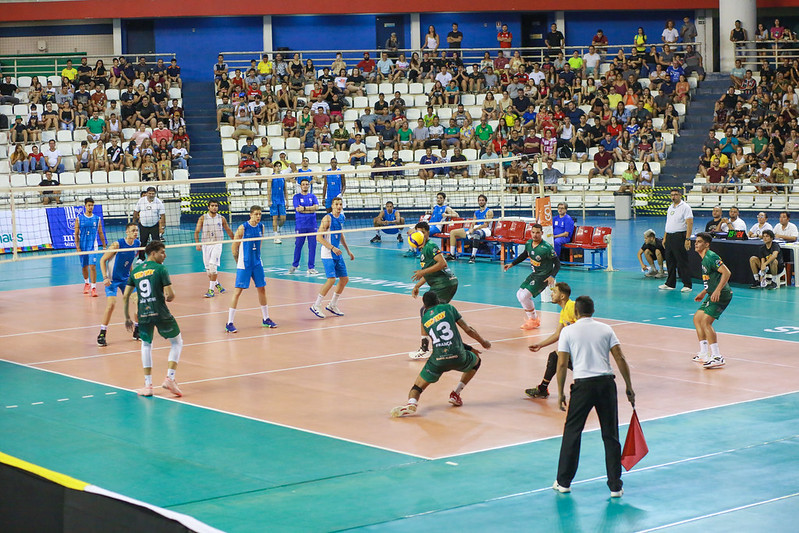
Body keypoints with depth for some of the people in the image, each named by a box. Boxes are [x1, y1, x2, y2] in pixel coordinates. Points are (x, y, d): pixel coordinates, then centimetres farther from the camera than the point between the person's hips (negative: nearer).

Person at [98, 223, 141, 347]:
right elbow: (103, 260, -13)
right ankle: (102, 335, -8)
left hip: (126, 278, 6)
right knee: (111, 304, -19)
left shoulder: (137, 244, -2)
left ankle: (137, 331, 18)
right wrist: (105, 277, -21)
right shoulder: (117, 244, -20)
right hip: (112, 279, -6)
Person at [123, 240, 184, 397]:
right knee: (177, 343, 15)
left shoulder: (135, 271, 11)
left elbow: (126, 296, 11)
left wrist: (127, 318, 19)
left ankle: (148, 385, 16)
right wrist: (168, 298, 14)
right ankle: (169, 378, 0)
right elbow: (170, 294, -11)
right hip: (161, 314, -4)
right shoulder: (160, 269, -4)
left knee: (146, 345, 24)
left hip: (143, 315, 4)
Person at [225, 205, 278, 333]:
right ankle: (229, 324, -6)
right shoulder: (243, 228, -14)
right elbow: (234, 247, -8)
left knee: (262, 289, 11)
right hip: (244, 265, -6)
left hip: (257, 264, 6)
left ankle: (265, 319, 26)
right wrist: (239, 262, -3)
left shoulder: (261, 227, 4)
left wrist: (256, 258, 13)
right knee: (237, 291, -8)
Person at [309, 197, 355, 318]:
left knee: (344, 279, 9)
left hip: (337, 253, 8)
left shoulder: (341, 217, 10)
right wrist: (332, 248, -24)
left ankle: (332, 305, 23)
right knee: (331, 280, -16)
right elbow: (319, 237, -18)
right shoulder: (327, 218, -15)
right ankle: (316, 306, -6)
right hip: (327, 254, -8)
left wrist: (348, 250, 25)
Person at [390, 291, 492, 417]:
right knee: (476, 361, 33)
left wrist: (468, 348, 33)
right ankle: (456, 394, 22)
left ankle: (412, 402, -23)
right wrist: (483, 342, 28)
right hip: (458, 357, -1)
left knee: (417, 387, 14)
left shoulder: (424, 319, 18)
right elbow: (468, 330, 10)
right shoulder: (448, 308, 10)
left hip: (438, 360, 1)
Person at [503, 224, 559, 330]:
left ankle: (534, 320, 3)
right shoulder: (528, 243, -2)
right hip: (534, 274, 8)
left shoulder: (546, 248, -24)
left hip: (544, 276, -8)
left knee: (525, 296, -17)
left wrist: (552, 276, -29)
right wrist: (512, 264, 17)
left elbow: (557, 263, -17)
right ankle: (532, 318, 23)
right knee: (519, 294, 10)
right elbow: (524, 255, 20)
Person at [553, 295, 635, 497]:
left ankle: (564, 482, 15)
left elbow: (562, 364, 0)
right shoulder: (606, 329, 8)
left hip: (583, 384, -2)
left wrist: (560, 393, 6)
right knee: (610, 435, 6)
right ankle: (615, 486, 7)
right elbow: (620, 358, 2)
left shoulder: (568, 331, 3)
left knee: (572, 433, 10)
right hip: (606, 382, 2)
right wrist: (629, 387, 8)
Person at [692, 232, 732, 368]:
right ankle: (703, 355, 21)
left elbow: (726, 273, -23)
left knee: (705, 322, -18)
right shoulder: (704, 259, 16)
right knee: (697, 319, 15)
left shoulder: (711, 257, -15)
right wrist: (703, 293, 27)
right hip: (713, 295, 11)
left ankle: (717, 357, -18)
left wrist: (717, 291, -30)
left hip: (721, 295, -11)